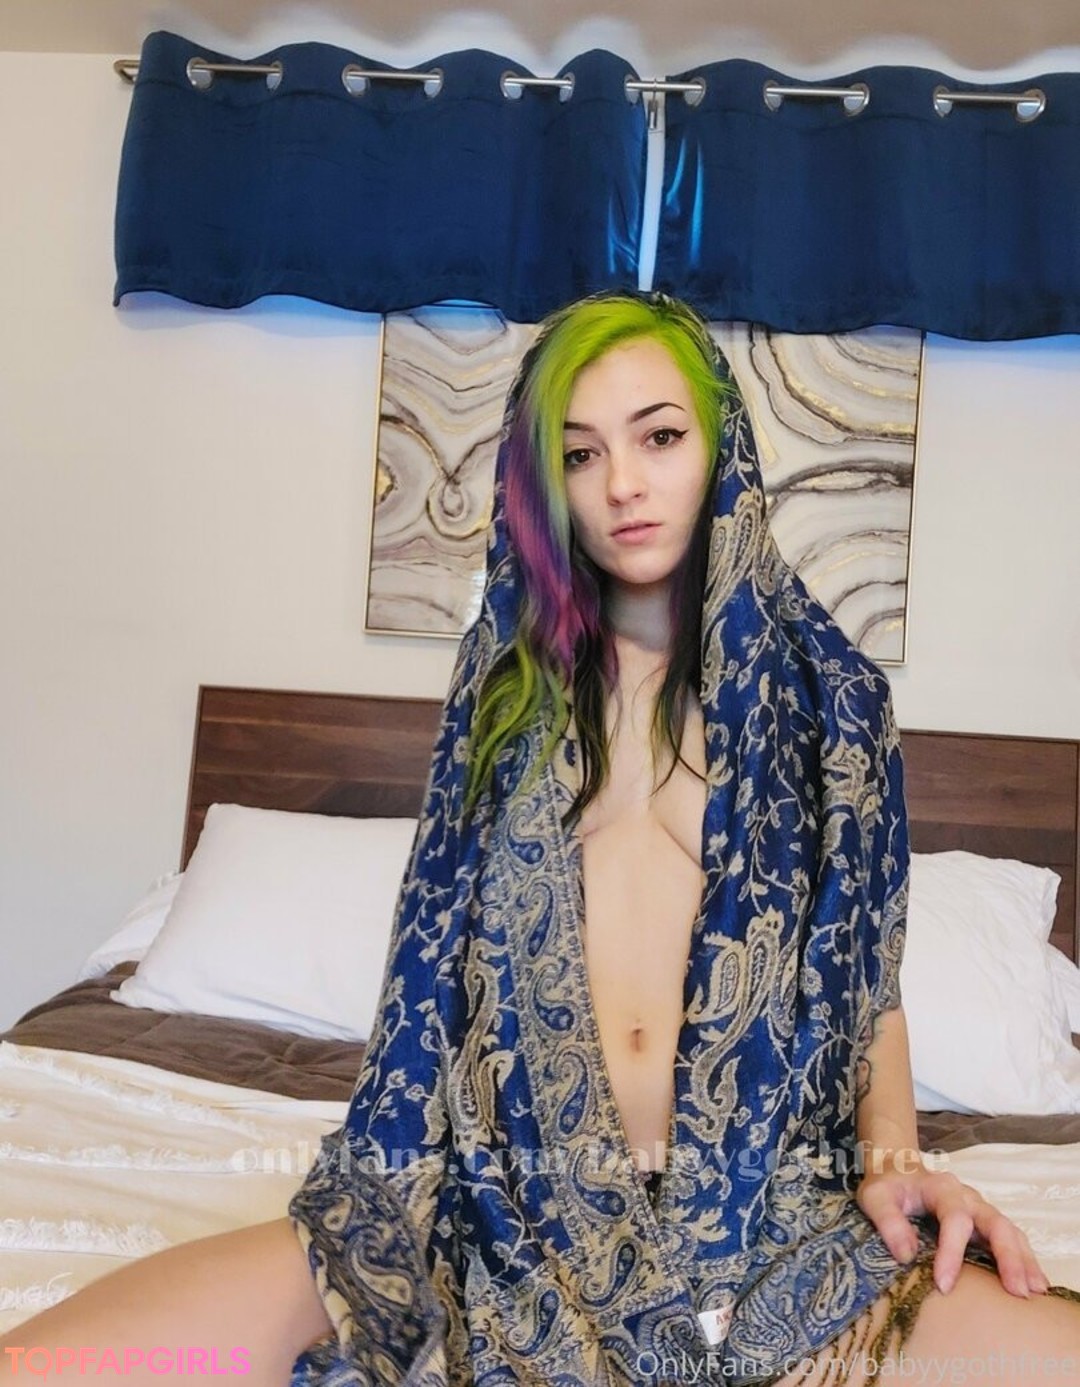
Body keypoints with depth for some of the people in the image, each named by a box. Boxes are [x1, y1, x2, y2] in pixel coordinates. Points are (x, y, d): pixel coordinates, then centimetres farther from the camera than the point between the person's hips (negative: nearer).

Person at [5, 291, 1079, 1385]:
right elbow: (446, 937, 14)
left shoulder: (829, 691, 9)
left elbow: (865, 967, 12)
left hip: (759, 1200, 1)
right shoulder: (513, 675, 12)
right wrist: (394, 1173, 2)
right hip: (499, 1187, 0)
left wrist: (894, 1156, -6)